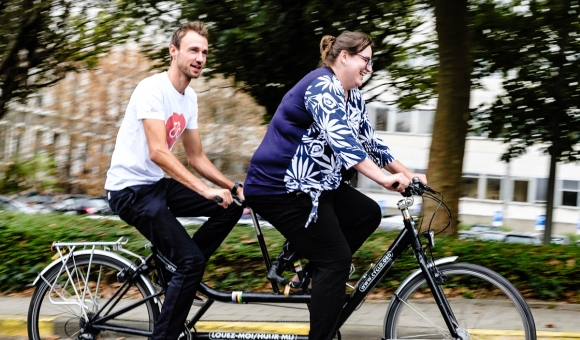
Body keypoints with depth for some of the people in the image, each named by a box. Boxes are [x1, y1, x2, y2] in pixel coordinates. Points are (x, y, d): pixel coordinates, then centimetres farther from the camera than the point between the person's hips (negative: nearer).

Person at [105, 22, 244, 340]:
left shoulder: (189, 97, 7)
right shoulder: (152, 89, -19)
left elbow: (196, 157, 13)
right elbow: (158, 152, -29)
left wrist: (233, 186, 0)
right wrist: (205, 190, -34)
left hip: (157, 184, 8)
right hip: (130, 188, -8)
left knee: (232, 206, -2)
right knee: (191, 259, -17)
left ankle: (180, 271, 6)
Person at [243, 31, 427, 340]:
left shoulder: (353, 98, 12)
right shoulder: (322, 86, -19)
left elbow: (369, 142, 17)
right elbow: (340, 139, -33)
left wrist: (406, 173, 9)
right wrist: (384, 178, -41)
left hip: (315, 184, 10)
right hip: (279, 187, -10)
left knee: (368, 214, 2)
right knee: (336, 259, -11)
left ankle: (313, 270, 11)